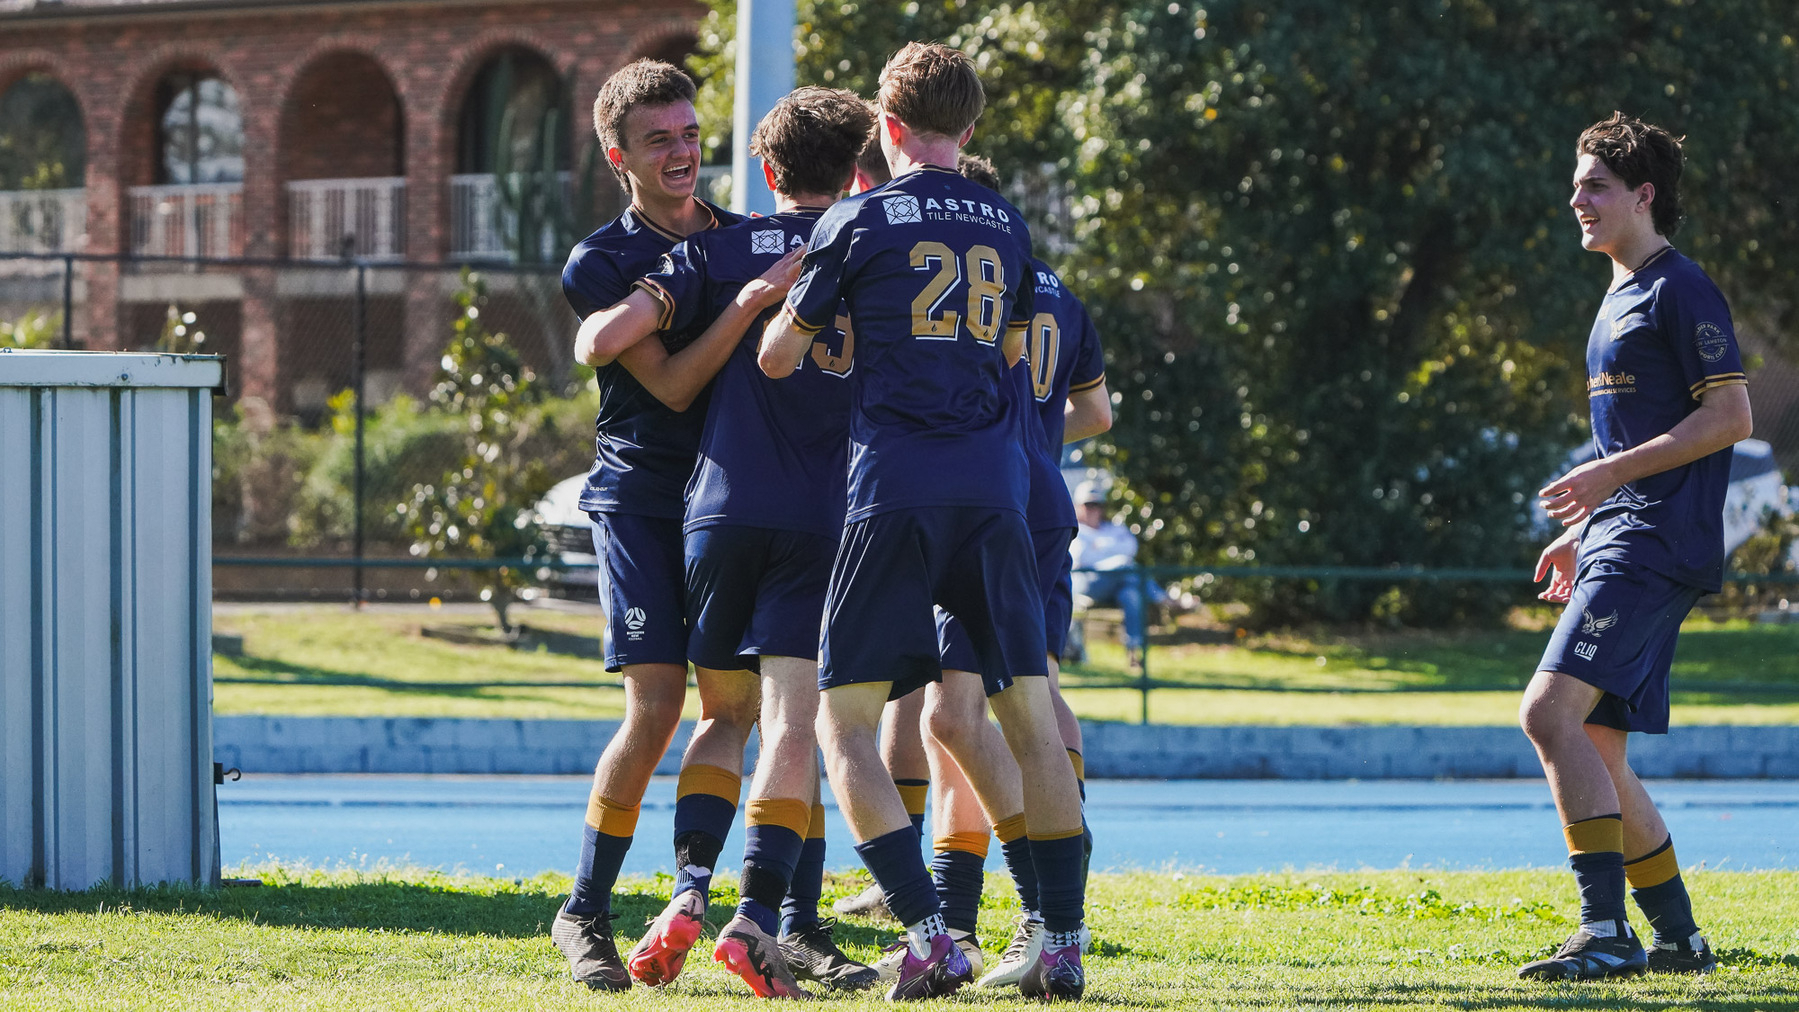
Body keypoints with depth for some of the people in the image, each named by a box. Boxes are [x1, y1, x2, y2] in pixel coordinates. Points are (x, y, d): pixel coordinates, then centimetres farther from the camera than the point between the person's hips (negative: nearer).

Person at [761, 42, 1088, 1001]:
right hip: (995, 490, 4)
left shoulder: (858, 221, 1)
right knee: (1032, 717, 9)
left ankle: (928, 935, -12)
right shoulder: (1007, 227, 13)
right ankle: (1062, 942, 4)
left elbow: (778, 355, 8)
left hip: (894, 491, -4)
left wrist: (778, 298, 29)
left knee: (844, 719, 1)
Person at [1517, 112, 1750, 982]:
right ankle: (1678, 939, 15)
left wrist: (1611, 473, -17)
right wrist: (1584, 529, 22)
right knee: (1595, 751, 9)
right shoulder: (1621, 297, 22)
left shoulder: (1680, 291, -8)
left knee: (1550, 713, -21)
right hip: (1619, 545, 10)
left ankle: (1606, 933, -23)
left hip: (1655, 547, -10)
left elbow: (1730, 417, -15)